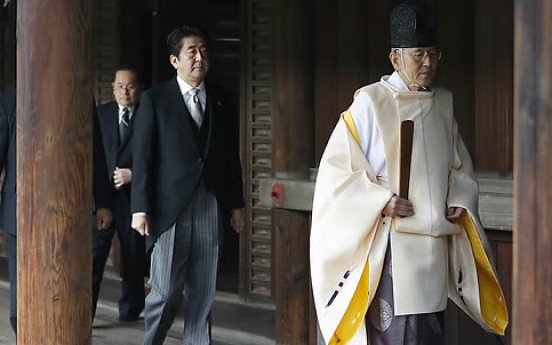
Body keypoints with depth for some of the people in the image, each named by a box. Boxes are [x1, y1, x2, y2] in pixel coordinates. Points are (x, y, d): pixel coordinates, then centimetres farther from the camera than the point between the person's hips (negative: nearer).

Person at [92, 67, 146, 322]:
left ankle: (130, 309, 23)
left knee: (134, 257, 9)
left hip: (133, 197, 0)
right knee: (92, 255, -8)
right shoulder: (100, 114, 9)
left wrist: (133, 174, -11)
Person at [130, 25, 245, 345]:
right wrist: (140, 208, -8)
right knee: (166, 291, -4)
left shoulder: (221, 102, 11)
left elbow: (232, 157, 14)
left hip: (211, 206, 3)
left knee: (204, 292, 6)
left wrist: (236, 204, 11)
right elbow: (143, 156, -3)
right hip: (170, 206, -3)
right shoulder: (155, 99, 0)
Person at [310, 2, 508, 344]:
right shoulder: (370, 102, -6)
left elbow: (460, 165, 21)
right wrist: (381, 201, -17)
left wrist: (460, 200, 1)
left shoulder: (443, 103, 11)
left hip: (436, 241, 6)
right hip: (391, 241, -6)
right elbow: (337, 167, -6)